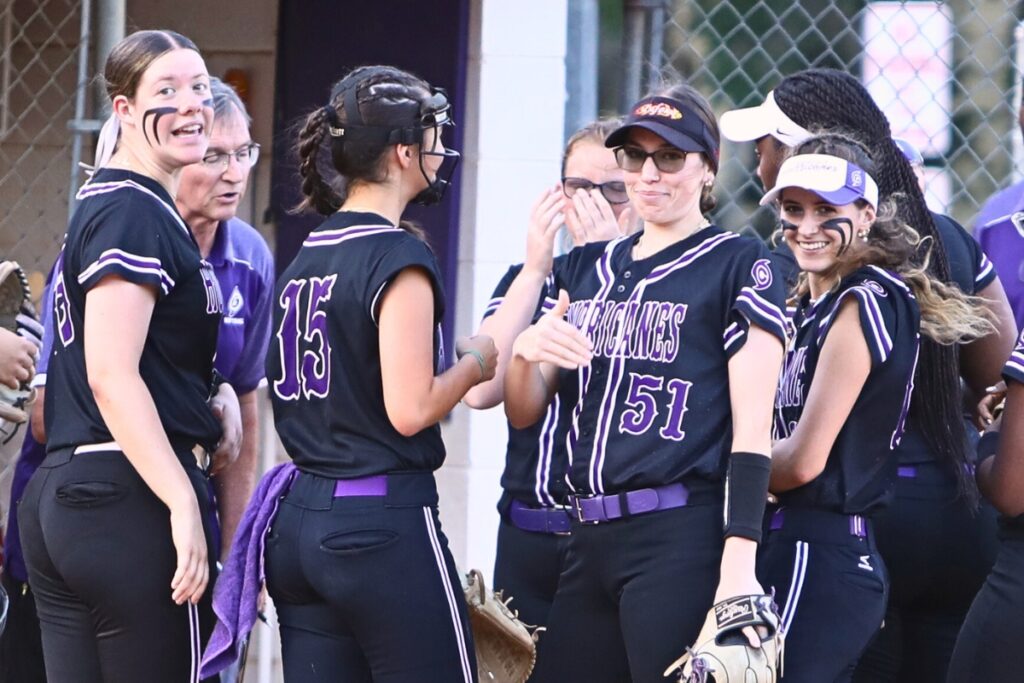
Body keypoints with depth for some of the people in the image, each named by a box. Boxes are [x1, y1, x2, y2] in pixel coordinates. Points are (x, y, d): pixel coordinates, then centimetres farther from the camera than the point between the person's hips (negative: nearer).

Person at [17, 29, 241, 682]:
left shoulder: (104, 205, 19)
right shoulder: (136, 214, -11)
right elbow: (112, 376, -19)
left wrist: (217, 393, 13)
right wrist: (183, 505, -22)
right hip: (129, 500, -10)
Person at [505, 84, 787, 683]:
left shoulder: (739, 265, -2)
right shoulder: (590, 268, 17)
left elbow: (752, 431, -9)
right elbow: (524, 413, 16)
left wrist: (738, 564, -18)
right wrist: (525, 352, -6)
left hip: (683, 541, -6)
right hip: (591, 541, 6)